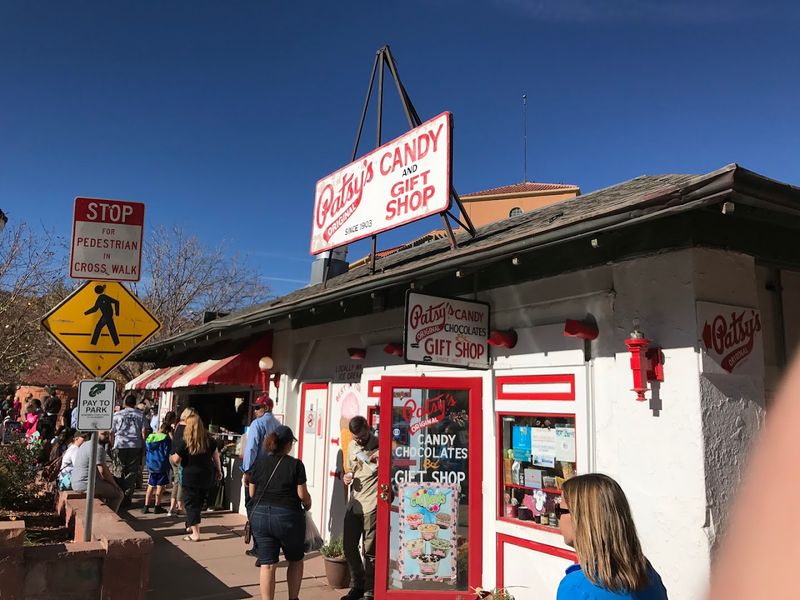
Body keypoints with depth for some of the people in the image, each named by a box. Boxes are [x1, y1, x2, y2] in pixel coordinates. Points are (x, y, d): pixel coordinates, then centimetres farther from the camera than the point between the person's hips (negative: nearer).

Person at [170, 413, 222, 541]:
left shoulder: (185, 442, -13)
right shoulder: (209, 440, 1)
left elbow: (176, 459, -11)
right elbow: (216, 455, 6)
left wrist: (172, 457, 11)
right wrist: (219, 470, 16)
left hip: (191, 476, -5)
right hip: (207, 476, 5)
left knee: (191, 503, 3)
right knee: (199, 502, 19)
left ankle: (195, 533, -1)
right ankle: (192, 526, 32)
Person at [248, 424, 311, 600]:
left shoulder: (259, 463, 3)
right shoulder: (295, 464, -9)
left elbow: (252, 493, 9)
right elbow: (302, 494, -8)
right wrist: (308, 504, 12)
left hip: (260, 515, 3)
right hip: (287, 517, -3)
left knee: (267, 564, 8)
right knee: (295, 561, 18)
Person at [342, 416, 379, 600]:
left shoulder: (380, 445, -8)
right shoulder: (351, 446, 12)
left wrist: (381, 459, -25)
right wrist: (346, 477, 3)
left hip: (371, 504, -7)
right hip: (353, 503, 7)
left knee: (370, 550, 0)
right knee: (348, 545, 13)